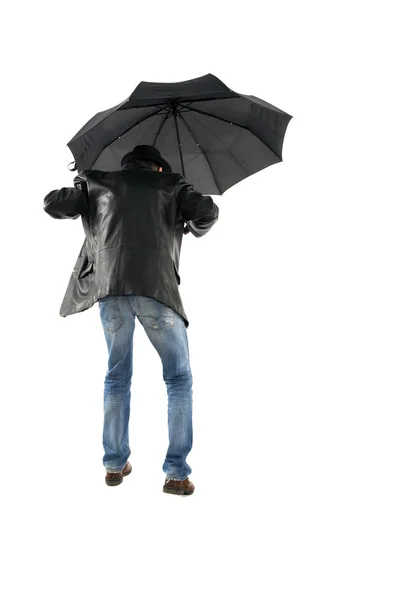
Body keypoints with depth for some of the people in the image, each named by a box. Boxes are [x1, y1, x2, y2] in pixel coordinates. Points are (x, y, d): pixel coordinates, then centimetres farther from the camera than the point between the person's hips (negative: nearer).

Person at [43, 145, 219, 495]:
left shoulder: (100, 183, 21)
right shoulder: (171, 184, 16)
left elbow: (53, 205, 19)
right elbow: (207, 212, 2)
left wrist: (82, 189, 38)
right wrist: (195, 229, 24)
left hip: (109, 287, 3)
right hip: (156, 288, -2)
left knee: (117, 376, 18)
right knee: (179, 378, 8)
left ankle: (115, 464, 18)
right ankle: (176, 473, 2)